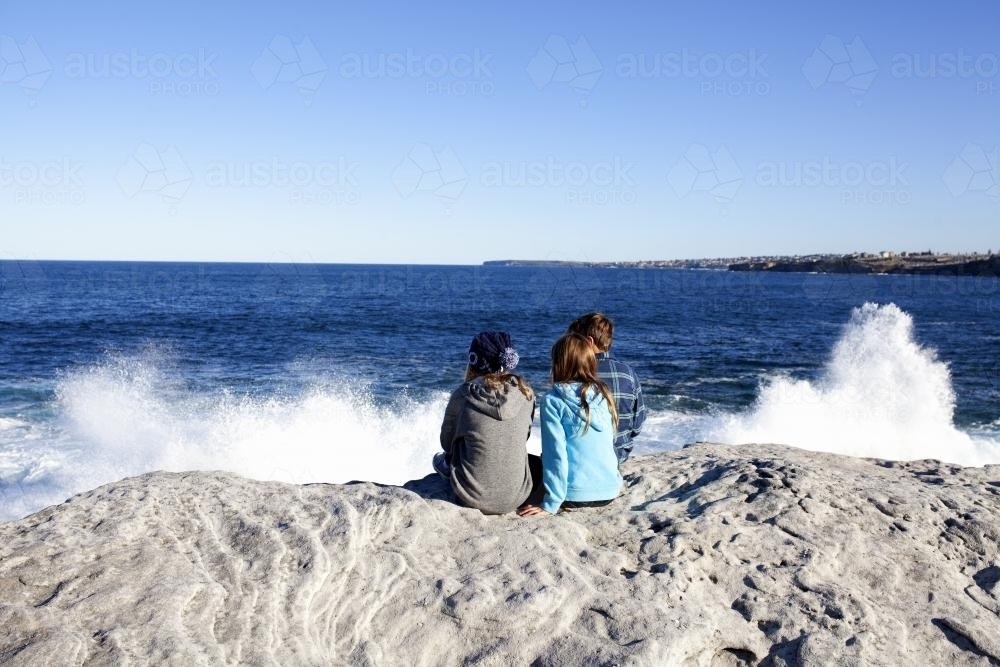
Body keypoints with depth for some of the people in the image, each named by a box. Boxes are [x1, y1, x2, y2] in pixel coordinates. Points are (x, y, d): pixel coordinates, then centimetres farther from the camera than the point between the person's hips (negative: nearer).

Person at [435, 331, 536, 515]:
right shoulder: (526, 394, -5)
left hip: (474, 499, -2)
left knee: (440, 458, 28)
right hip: (517, 498, 3)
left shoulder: (463, 395, -12)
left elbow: (447, 443, 3)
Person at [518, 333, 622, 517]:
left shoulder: (553, 400, -13)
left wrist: (550, 505, -13)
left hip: (575, 495, -6)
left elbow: (556, 453, -17)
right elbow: (610, 442, 11)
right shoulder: (604, 395, 1)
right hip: (610, 492, 6)